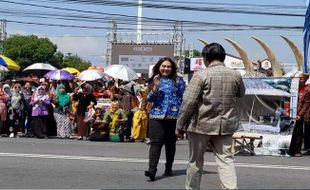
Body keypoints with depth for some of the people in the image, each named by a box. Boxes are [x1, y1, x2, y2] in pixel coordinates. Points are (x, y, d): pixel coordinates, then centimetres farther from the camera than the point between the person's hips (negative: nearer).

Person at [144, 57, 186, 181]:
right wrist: (155, 88, -11)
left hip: (173, 116, 0)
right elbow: (149, 99, 6)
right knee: (155, 143, -10)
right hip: (157, 116, 0)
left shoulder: (178, 81, 5)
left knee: (170, 143, 10)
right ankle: (152, 170, -16)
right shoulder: (155, 80, 9)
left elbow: (184, 98, 4)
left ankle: (168, 168, 24)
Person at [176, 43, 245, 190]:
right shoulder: (235, 75, 3)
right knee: (226, 159, 5)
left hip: (202, 125, -3)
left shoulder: (201, 75, -11)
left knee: (195, 161, 12)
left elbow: (188, 102, -14)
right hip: (225, 125, 3)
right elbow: (241, 94, 22)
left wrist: (180, 126, -7)